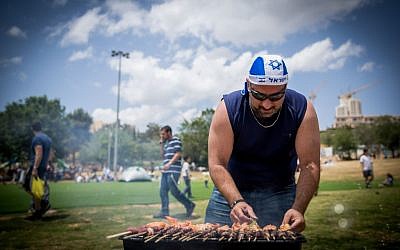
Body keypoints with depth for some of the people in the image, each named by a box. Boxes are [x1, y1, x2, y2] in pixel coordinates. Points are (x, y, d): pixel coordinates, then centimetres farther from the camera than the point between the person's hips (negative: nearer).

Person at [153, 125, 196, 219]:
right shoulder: (167, 143, 21)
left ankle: (189, 205, 5)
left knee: (174, 191, -9)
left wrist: (169, 163, -23)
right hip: (166, 171, 9)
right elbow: (163, 154, 22)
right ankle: (164, 211, 10)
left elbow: (178, 154, -14)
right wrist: (161, 143, 14)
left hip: (173, 170, -9)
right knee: (163, 191, 5)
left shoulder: (176, 140, -4)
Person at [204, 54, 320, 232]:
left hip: (280, 193, 1)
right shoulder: (228, 108, -19)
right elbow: (217, 164, -22)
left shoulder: (302, 110, -16)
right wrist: (236, 202, -37)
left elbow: (310, 166, -17)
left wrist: (298, 209, -32)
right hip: (231, 192, 0)